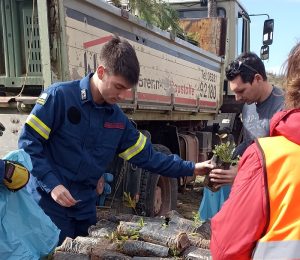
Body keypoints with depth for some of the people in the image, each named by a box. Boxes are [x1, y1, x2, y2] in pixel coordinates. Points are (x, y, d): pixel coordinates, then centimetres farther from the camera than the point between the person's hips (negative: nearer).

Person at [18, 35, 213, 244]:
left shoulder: (118, 119, 4)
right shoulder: (60, 96, -13)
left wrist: (191, 168, 6)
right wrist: (52, 184, -21)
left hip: (84, 209, 5)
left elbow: (147, 157, 8)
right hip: (48, 205, -5)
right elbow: (29, 141, -13)